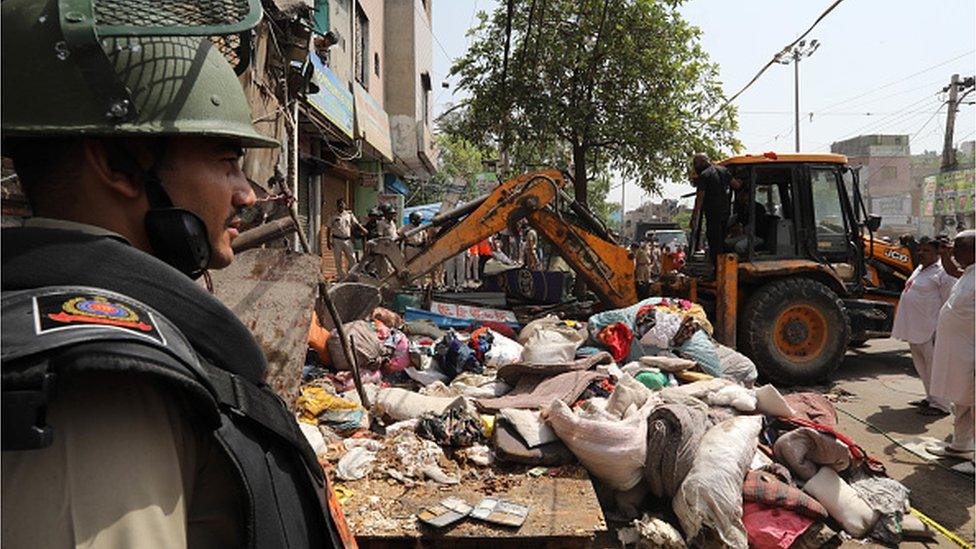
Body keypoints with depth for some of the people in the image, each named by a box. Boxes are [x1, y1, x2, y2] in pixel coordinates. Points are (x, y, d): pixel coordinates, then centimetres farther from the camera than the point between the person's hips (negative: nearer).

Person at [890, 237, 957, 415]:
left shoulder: (943, 273, -13)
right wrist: (907, 327, 23)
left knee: (935, 367, -1)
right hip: (915, 330, 9)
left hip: (931, 331, -9)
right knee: (922, 367, 18)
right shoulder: (920, 270, 15)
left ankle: (940, 404, 8)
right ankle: (931, 398, 31)